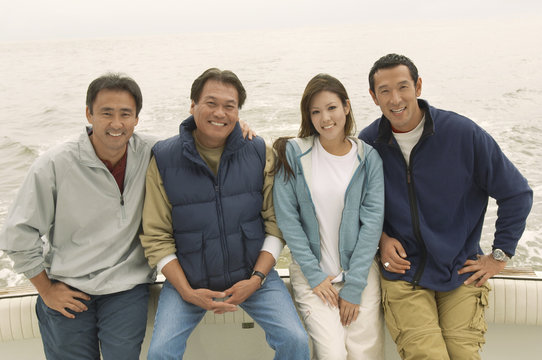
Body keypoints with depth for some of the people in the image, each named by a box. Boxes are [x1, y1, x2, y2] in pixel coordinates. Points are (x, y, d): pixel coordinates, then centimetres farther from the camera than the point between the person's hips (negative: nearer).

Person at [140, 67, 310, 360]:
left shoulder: (259, 152, -2)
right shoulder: (163, 159, -6)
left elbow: (275, 222, -2)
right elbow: (156, 237, -5)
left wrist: (256, 279, -11)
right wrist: (187, 292, -13)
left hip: (253, 273, 1)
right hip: (187, 279, 0)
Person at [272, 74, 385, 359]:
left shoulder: (368, 158, -1)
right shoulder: (293, 153, -4)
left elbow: (372, 221, -4)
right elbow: (287, 218, -5)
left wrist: (353, 287, -8)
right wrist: (314, 274, -7)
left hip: (360, 270, 1)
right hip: (313, 272, -1)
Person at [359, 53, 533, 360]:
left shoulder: (464, 133, -8)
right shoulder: (368, 143, -2)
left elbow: (516, 193, 0)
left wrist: (501, 255, 1)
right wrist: (381, 237, -1)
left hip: (461, 273, 0)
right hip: (403, 274, 0)